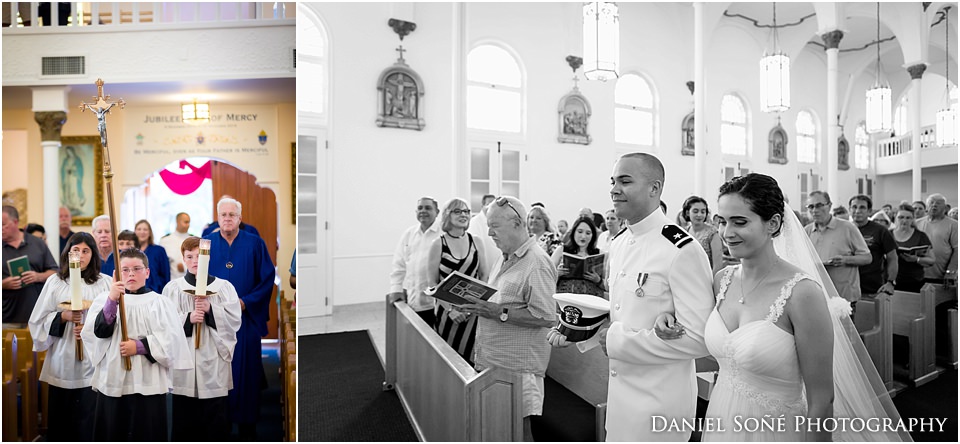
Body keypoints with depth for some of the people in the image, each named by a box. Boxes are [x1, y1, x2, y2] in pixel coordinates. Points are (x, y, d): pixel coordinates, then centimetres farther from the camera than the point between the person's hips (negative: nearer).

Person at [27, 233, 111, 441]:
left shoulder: (105, 283, -1)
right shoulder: (54, 282, 5)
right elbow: (38, 320, 5)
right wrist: (63, 317, -12)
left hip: (94, 361, -2)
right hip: (62, 362, 2)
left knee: (89, 421, 3)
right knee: (60, 419, 10)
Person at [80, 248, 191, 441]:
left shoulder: (160, 302, 2)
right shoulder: (105, 299, 6)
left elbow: (172, 340, -5)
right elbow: (100, 332, -10)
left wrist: (140, 346, -15)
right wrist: (112, 300, -22)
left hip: (149, 382, -1)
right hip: (112, 380, 2)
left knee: (147, 433, 5)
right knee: (113, 433, 9)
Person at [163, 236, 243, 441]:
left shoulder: (224, 286, 4)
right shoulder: (172, 288, 5)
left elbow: (235, 321, -2)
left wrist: (210, 309, -15)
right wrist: (188, 318, -18)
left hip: (214, 361, 0)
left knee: (217, 419, 5)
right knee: (183, 420, 9)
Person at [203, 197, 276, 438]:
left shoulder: (255, 244, -1)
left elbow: (268, 277, -3)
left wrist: (246, 302, -12)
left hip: (246, 318, -1)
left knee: (245, 370, 6)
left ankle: (247, 423, 20)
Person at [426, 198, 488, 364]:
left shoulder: (476, 242, 1)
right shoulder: (438, 244, -6)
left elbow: (483, 275, 8)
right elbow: (432, 283, -5)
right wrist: (450, 308, -13)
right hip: (447, 310, -2)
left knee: (471, 354, 6)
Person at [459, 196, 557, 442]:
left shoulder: (536, 263, -18)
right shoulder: (506, 258, 11)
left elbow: (546, 318, -22)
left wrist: (498, 313, -24)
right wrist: (478, 305, 3)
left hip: (517, 365, -8)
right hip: (493, 358, 8)